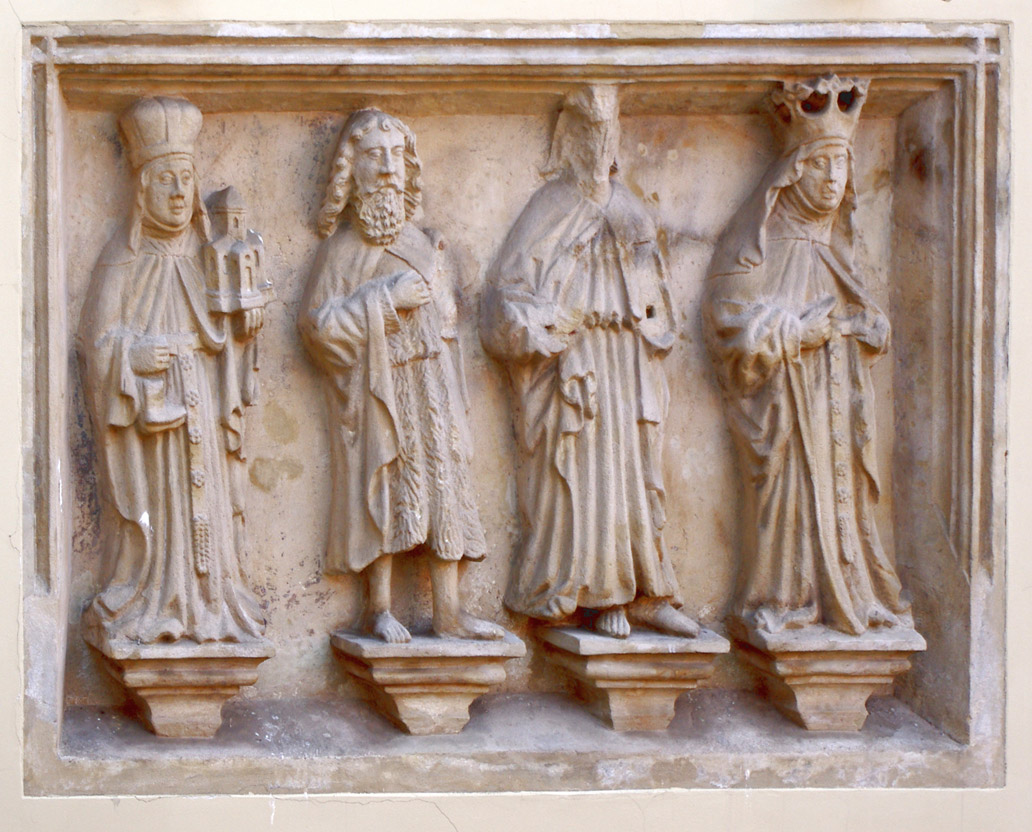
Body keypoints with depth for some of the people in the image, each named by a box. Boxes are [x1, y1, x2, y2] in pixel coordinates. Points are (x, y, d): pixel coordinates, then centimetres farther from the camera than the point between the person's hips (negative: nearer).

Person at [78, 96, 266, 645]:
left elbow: (229, 334, 15)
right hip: (145, 408, -4)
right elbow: (97, 341, -4)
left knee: (206, 503, 1)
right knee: (151, 507, -7)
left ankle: (210, 608, 7)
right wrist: (133, 356, -20)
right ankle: (145, 613, 0)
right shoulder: (123, 260, 0)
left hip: (202, 410, 4)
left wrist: (244, 322, -5)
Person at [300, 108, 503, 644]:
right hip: (374, 388, -5)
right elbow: (317, 321, -13)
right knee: (383, 489, -6)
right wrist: (386, 300, -14)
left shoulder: (423, 245, 14)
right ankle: (379, 610, 3)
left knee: (443, 482, 0)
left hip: (430, 388, 5)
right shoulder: (343, 248, -2)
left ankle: (448, 612, 3)